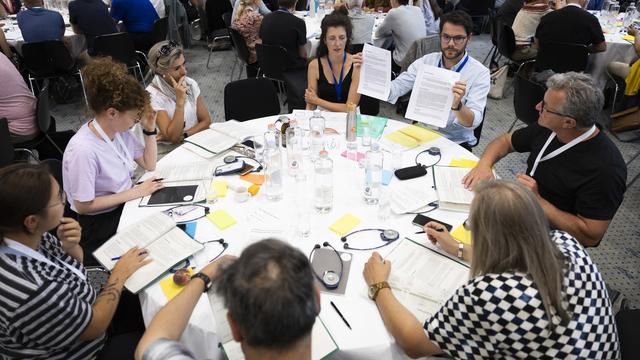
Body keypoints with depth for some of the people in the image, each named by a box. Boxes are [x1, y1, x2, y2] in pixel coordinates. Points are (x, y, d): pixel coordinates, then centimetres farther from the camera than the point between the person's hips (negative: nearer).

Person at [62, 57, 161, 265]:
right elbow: (83, 206, -22)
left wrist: (150, 130, -7)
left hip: (124, 203, 7)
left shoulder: (120, 131, -6)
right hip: (97, 222, -7)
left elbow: (149, 165, 6)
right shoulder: (83, 150, -28)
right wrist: (133, 193, -20)